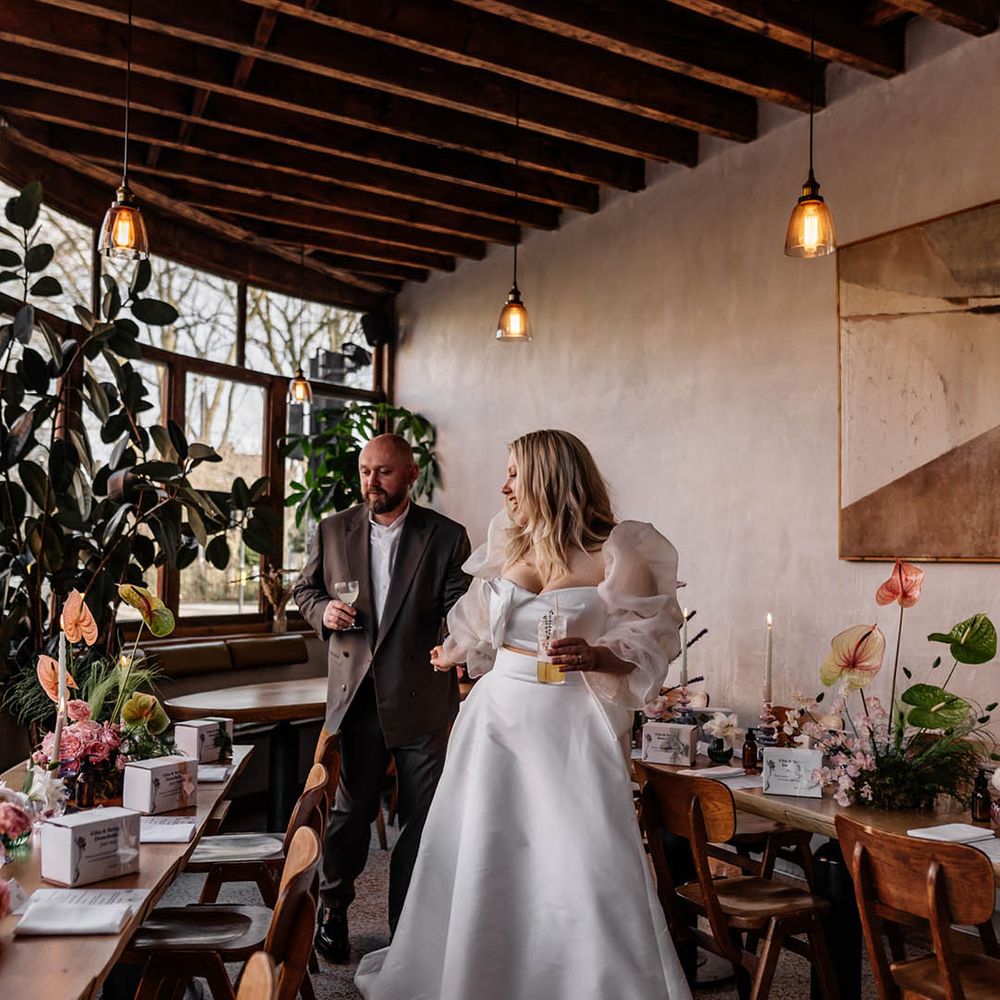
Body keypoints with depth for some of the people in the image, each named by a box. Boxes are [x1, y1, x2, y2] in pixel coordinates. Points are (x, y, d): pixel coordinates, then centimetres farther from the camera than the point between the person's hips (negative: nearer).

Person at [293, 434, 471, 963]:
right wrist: (323, 611, -6)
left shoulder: (446, 536, 0)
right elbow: (305, 587, 15)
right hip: (355, 695, 1)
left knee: (422, 817, 7)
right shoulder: (332, 530, 6)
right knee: (350, 809, 12)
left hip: (421, 696, -1)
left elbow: (460, 607, -2)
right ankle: (332, 909, 32)